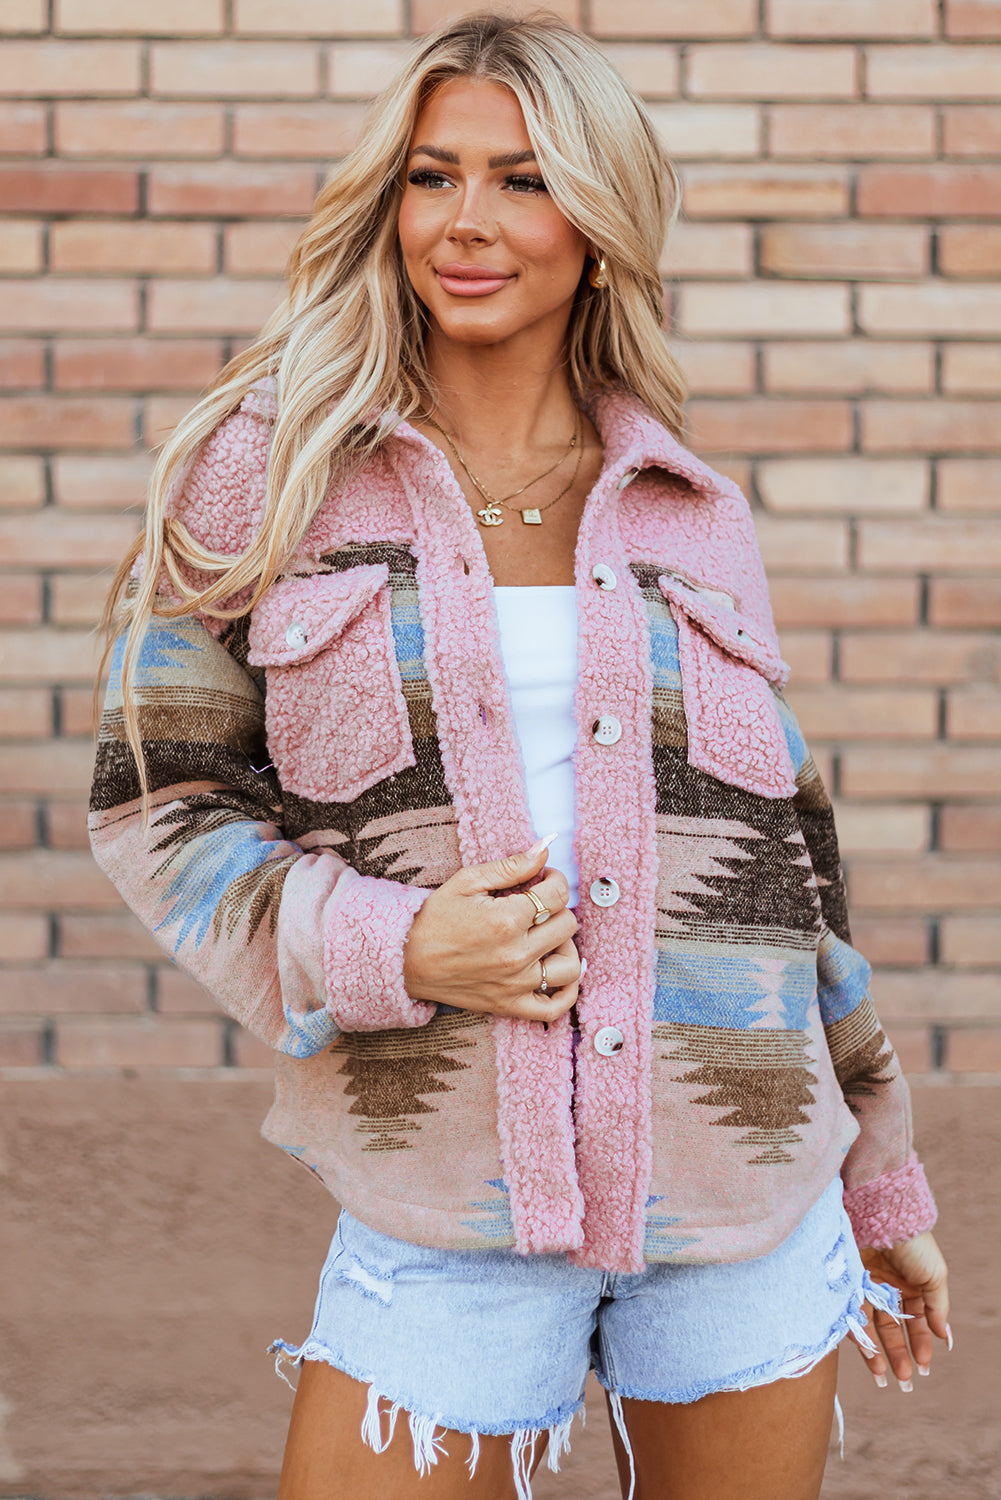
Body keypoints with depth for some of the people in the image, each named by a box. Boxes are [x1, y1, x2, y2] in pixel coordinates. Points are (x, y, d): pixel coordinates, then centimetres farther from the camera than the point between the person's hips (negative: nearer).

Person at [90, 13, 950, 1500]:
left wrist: (883, 1180, 18)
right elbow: (156, 798, 2)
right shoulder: (272, 472, 1)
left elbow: (784, 849, 14)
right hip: (444, 1214, -2)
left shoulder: (693, 516, 8)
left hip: (744, 1207, 2)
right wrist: (385, 947, -15)